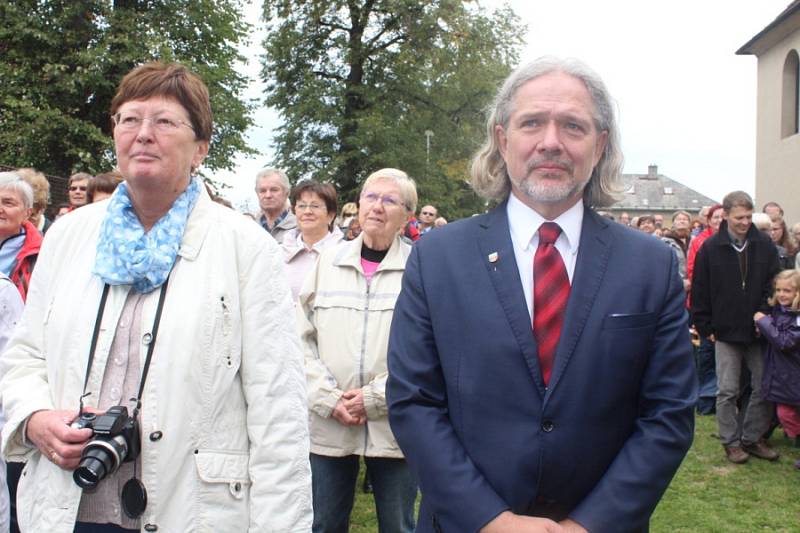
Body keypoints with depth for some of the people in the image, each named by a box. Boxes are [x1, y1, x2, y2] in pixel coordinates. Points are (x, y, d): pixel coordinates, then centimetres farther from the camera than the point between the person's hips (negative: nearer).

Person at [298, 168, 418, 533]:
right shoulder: (328, 261, 7)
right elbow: (302, 337, 4)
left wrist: (377, 398, -12)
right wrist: (327, 397, -7)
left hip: (394, 425, -2)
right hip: (328, 424, 2)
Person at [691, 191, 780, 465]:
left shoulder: (764, 246, 0)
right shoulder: (710, 248, -5)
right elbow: (700, 292, -2)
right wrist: (705, 328, -3)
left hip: (759, 331, 2)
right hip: (726, 332, -2)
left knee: (765, 388, 6)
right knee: (727, 391, 3)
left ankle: (752, 438, 21)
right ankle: (731, 442, 15)